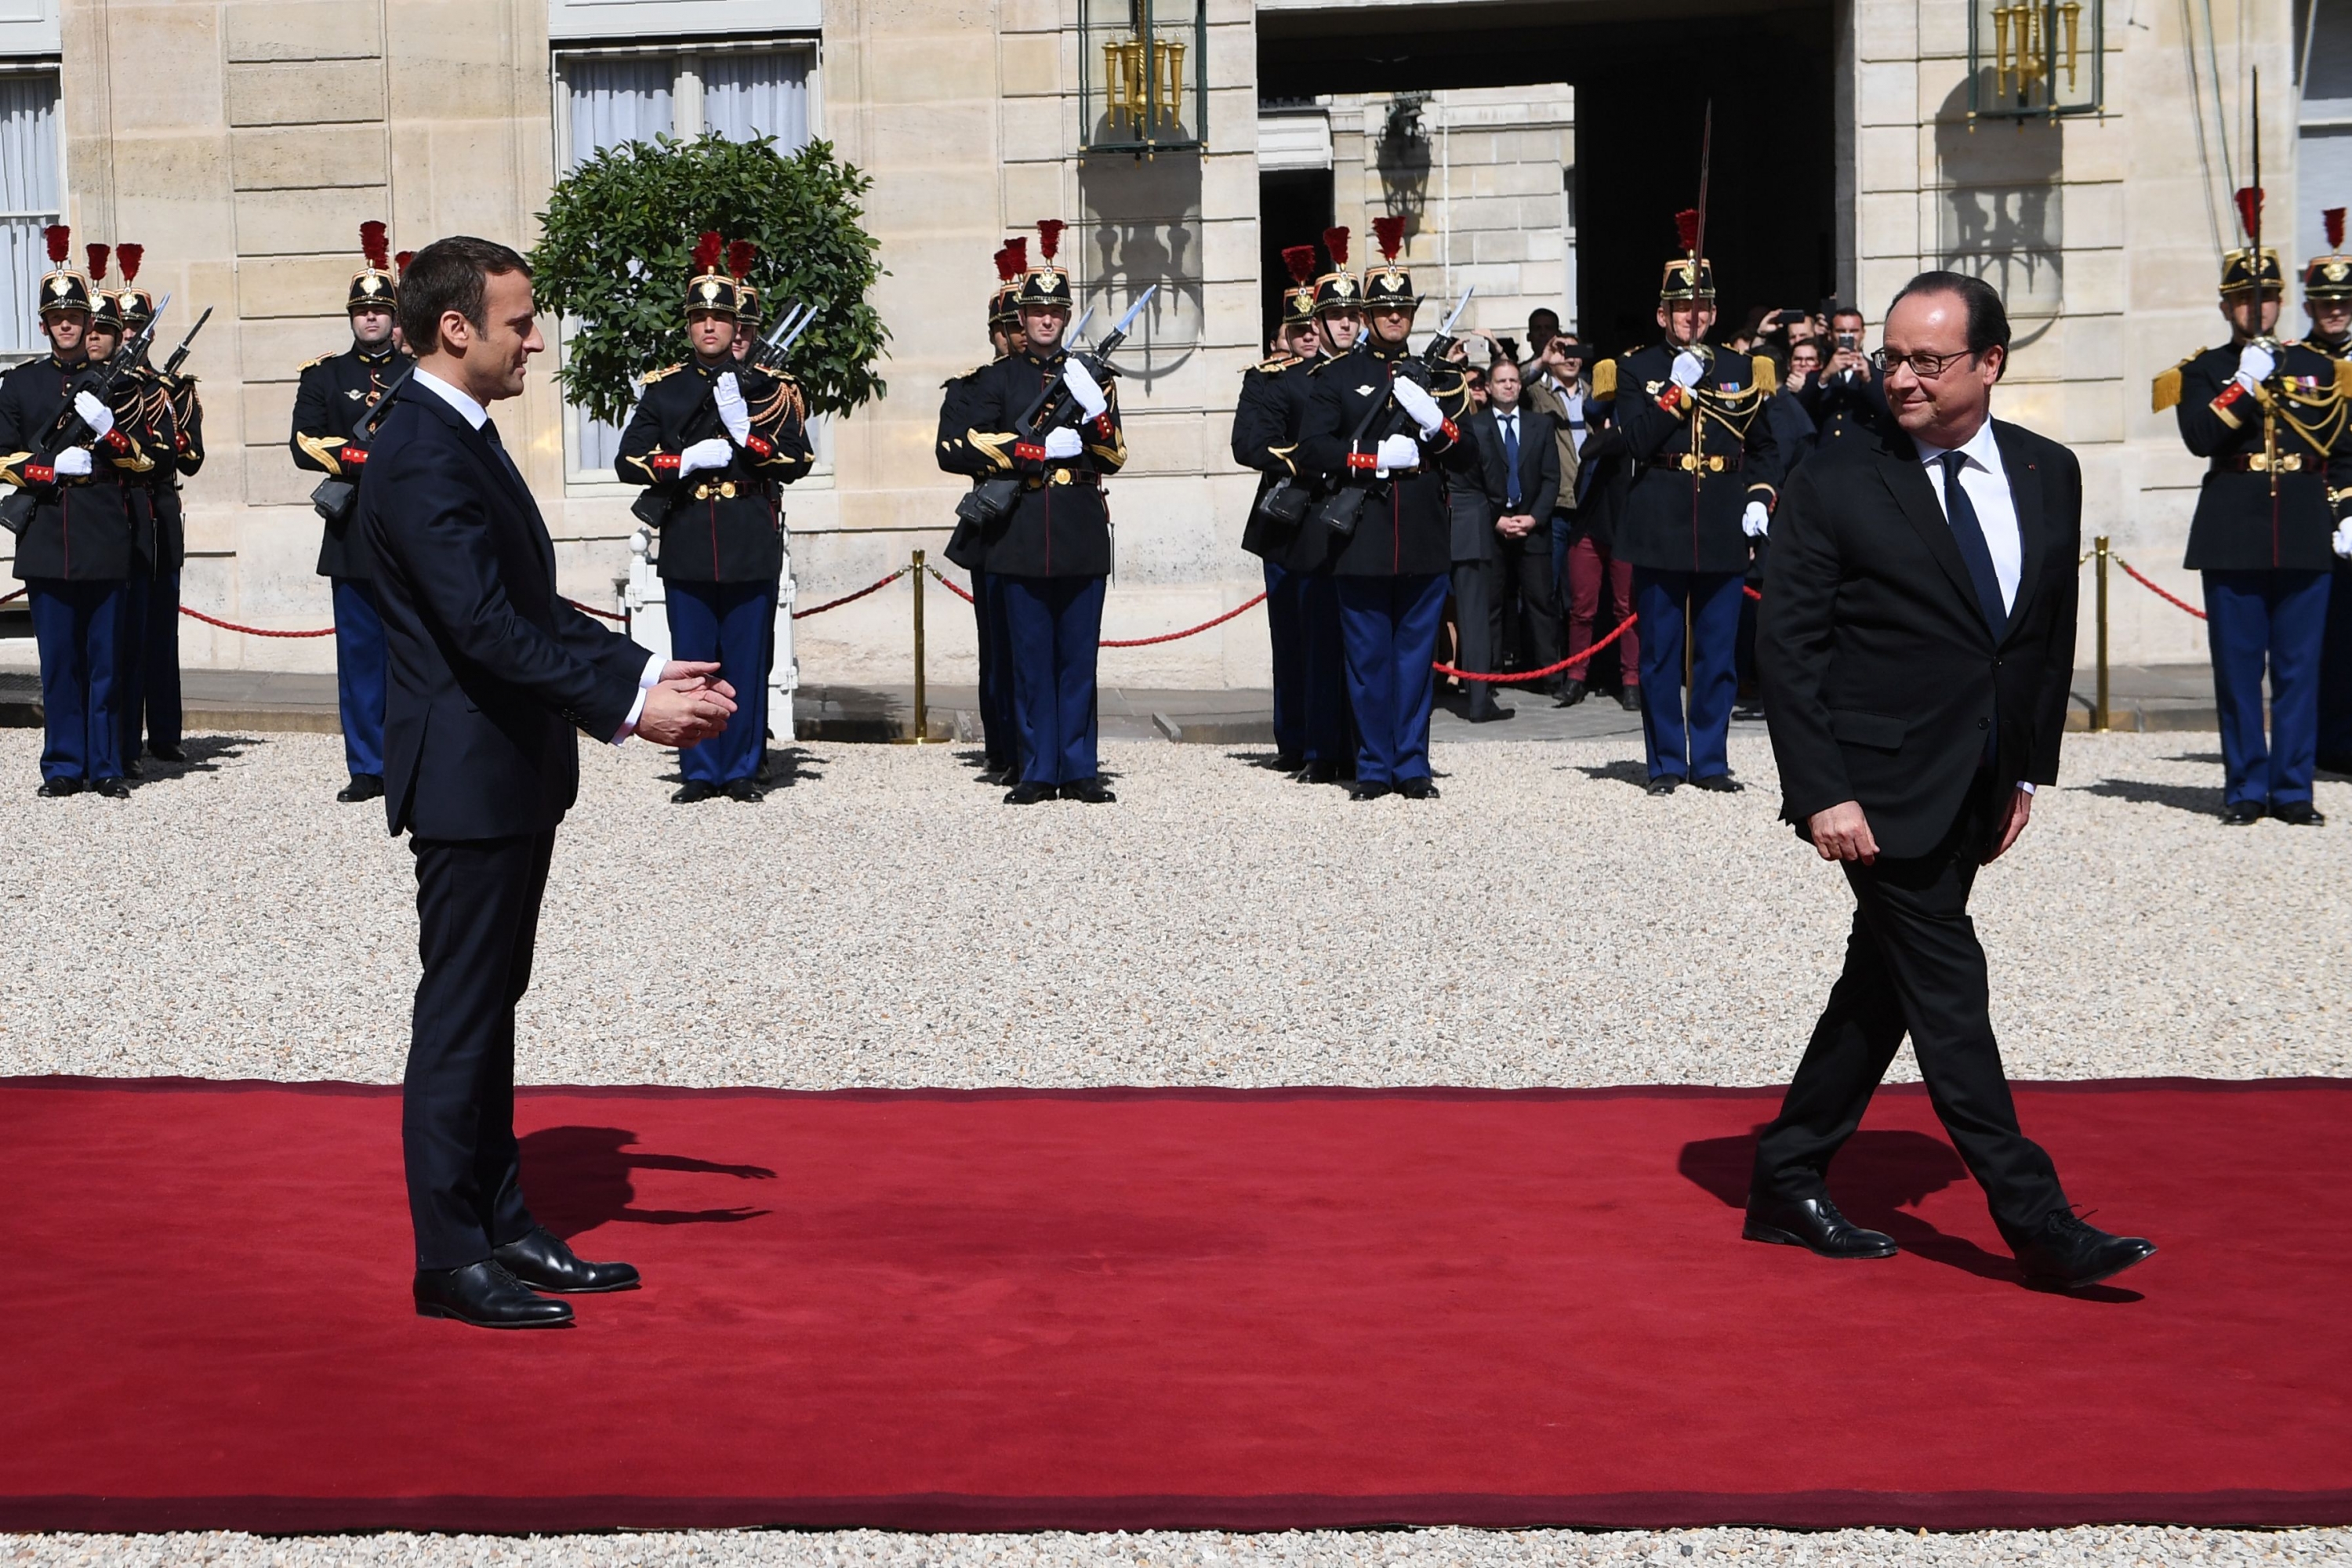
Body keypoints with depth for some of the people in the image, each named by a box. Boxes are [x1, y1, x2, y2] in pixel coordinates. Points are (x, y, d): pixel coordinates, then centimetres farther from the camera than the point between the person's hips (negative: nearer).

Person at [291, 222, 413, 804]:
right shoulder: (323, 375, 10)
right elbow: (305, 443, -2)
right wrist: (367, 459, -16)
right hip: (354, 537, 1)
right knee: (360, 657, 3)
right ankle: (367, 769, 8)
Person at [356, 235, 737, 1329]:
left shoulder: (464, 439, 13)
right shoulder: (422, 458, -19)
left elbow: (534, 608, 16)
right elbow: (486, 630, -26)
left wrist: (646, 672, 7)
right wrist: (626, 707, -24)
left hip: (511, 774, 10)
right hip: (468, 778, -10)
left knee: (489, 1008, 16)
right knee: (459, 1016, -2)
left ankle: (501, 1228, 25)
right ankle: (450, 1259, 7)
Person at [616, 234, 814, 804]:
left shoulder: (766, 387, 5)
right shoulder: (663, 389, 8)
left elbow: (797, 462, -2)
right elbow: (628, 461, 3)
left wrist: (747, 432, -17)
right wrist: (687, 460, -11)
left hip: (751, 548, -1)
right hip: (686, 548, 1)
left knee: (747, 664, 2)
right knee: (691, 665, 3)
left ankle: (741, 770, 11)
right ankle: (700, 771, 11)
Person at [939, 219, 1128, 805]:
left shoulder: (1092, 376, 11)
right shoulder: (997, 378, 8)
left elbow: (1115, 456, 6)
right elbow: (972, 449, -2)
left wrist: (1096, 411, -13)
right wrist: (1042, 449, -11)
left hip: (1081, 533, 1)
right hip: (1020, 532, -1)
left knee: (1079, 657, 2)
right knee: (1030, 658, 2)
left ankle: (1079, 770, 7)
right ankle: (1038, 771, 7)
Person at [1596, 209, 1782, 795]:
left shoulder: (1741, 372, 12)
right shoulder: (1635, 371, 3)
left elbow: (1764, 448, 17)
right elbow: (1636, 441, -11)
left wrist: (1760, 499, 2)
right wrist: (1679, 388, -15)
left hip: (1724, 534, 2)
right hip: (1660, 532, -2)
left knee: (1720, 654, 5)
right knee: (1660, 654, 2)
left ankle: (1711, 761, 13)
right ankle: (1666, 763, 9)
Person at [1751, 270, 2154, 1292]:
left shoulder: (2048, 475, 6)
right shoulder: (1835, 487, -8)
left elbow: (2053, 629, 14)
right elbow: (1789, 649, -9)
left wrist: (2029, 768, 10)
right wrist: (1822, 793, -15)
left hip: (1976, 787, 6)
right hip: (1880, 786, -6)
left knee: (1883, 985, 11)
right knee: (1946, 985, -6)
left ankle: (1787, 1185, 22)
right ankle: (2035, 1221, -3)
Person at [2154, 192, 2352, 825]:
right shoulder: (2202, 371, 6)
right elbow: (2200, 437, -11)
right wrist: (2247, 383, -16)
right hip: (2232, 540, -1)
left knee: (2299, 669, 2)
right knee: (2238, 670, 1)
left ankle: (2293, 790, 7)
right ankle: (2247, 789, 8)